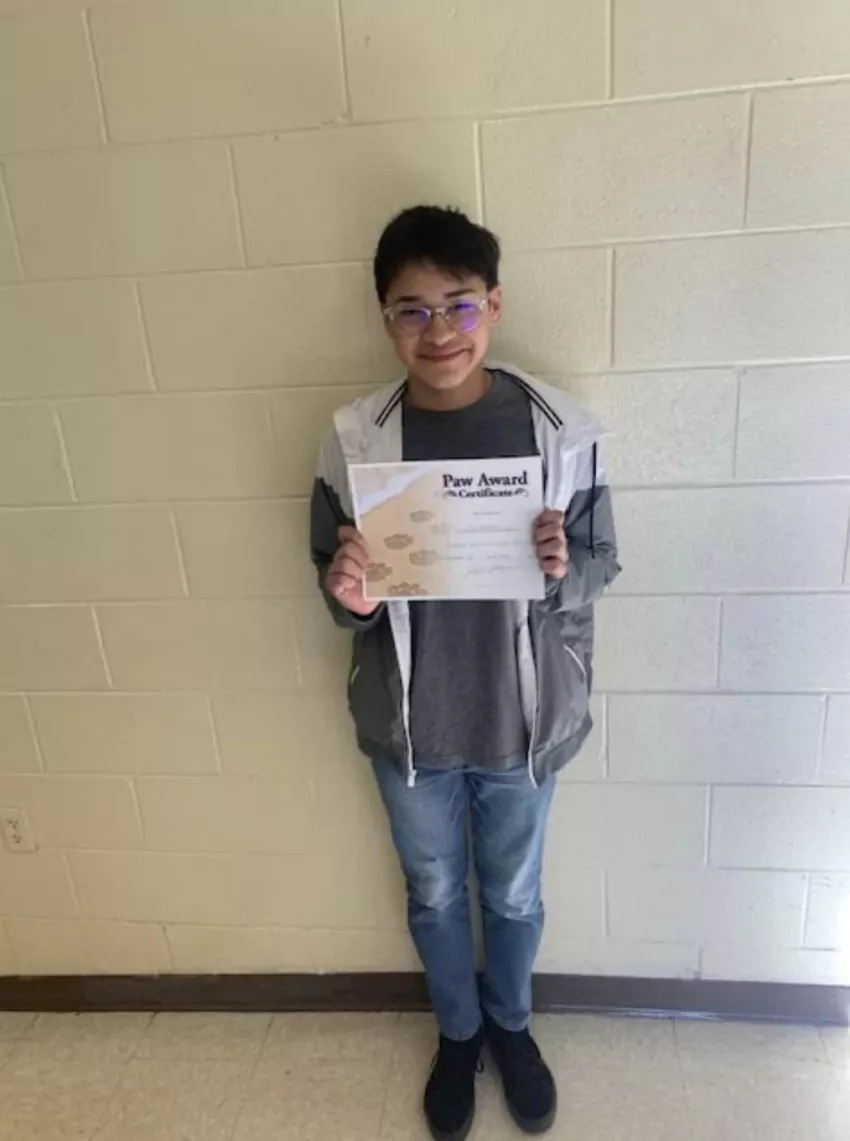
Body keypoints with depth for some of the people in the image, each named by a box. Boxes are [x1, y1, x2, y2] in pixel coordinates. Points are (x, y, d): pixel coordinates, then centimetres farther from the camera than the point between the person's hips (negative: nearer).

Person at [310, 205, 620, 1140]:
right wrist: (347, 593, -24)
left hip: (523, 719, 0)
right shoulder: (354, 440, -11)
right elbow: (334, 575, -1)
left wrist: (562, 568, -25)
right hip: (409, 725, 1)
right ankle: (458, 1030, 54)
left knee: (513, 894, 23)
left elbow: (601, 566, -3)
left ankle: (511, 1023, 55)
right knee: (434, 896, 23)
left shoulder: (561, 429, -12)